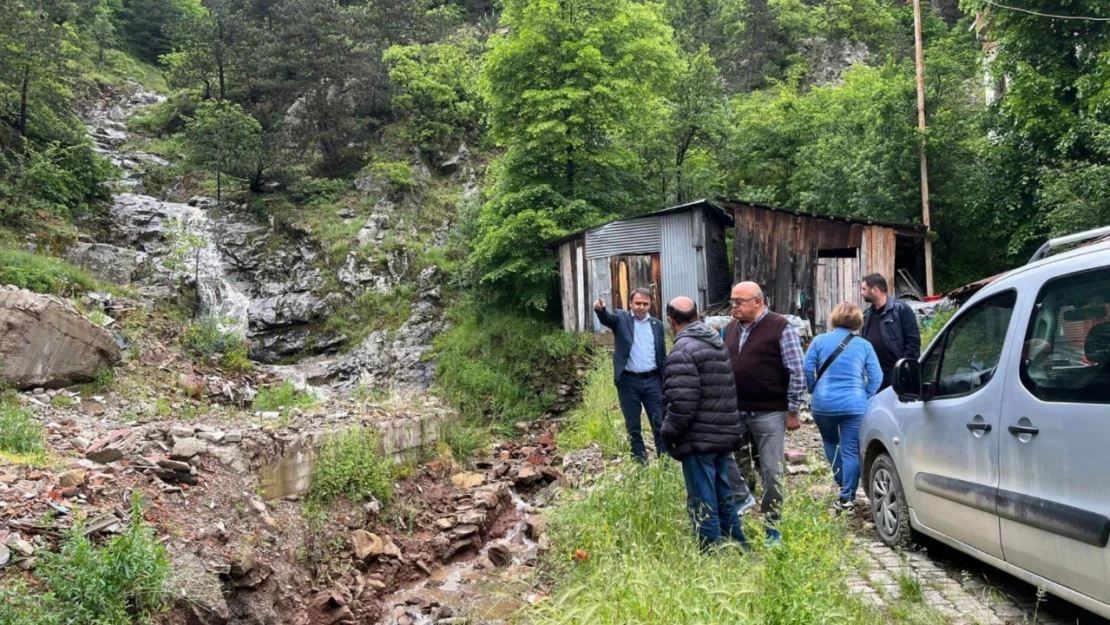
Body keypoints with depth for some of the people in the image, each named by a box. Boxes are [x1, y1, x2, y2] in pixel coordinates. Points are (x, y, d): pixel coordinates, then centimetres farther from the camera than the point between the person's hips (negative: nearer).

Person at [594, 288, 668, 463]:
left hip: (652, 380, 2)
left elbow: (662, 356, 12)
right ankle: (640, 462, 17)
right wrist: (600, 309, -46)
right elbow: (607, 318, -23)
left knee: (660, 424, 5)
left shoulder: (657, 325, 9)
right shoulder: (621, 319, 1)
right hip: (629, 381, -2)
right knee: (633, 427, 7)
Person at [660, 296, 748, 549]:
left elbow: (682, 402, -23)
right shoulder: (718, 342, 12)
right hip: (724, 434, 9)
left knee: (702, 501, 0)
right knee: (723, 494, 20)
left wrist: (669, 434, -11)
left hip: (699, 438, -9)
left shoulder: (683, 350, -16)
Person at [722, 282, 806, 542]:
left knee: (771, 471, 3)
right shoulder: (731, 328, 10)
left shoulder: (780, 328, -8)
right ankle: (743, 496, 22)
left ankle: (772, 527, 17)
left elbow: (797, 372, -9)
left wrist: (793, 410, -10)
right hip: (734, 410, 6)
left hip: (769, 413, -5)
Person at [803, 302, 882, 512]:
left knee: (830, 442, 24)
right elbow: (876, 377, 2)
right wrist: (865, 397, 13)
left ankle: (842, 484, 28)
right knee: (851, 451, 4)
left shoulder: (820, 341, 2)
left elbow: (807, 369, -1)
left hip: (823, 404, 1)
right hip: (854, 406, 0)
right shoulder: (864, 346, 5)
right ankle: (847, 497, 2)